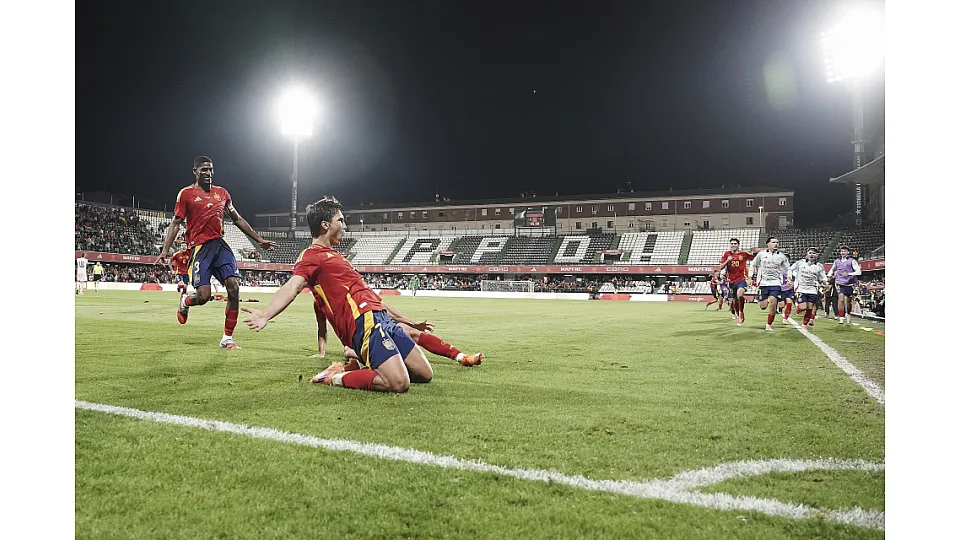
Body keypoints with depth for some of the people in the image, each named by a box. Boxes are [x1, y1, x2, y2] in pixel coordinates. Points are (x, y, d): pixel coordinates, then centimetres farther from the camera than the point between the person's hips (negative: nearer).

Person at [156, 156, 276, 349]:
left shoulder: (221, 192, 16)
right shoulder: (186, 193, 4)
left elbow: (237, 219, 22)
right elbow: (175, 223, 2)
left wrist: (259, 240, 20)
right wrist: (165, 251, -8)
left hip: (220, 245, 4)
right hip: (200, 247, -4)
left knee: (234, 287, -11)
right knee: (203, 296, -12)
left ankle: (227, 338, 0)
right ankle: (185, 301, 28)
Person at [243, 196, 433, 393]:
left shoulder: (332, 255, 26)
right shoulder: (311, 256, -2)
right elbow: (293, 286, -19)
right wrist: (266, 314, -37)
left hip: (382, 318, 10)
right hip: (366, 323, -10)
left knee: (424, 374, 6)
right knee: (399, 383, -24)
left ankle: (358, 363, 14)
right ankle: (336, 377, -5)